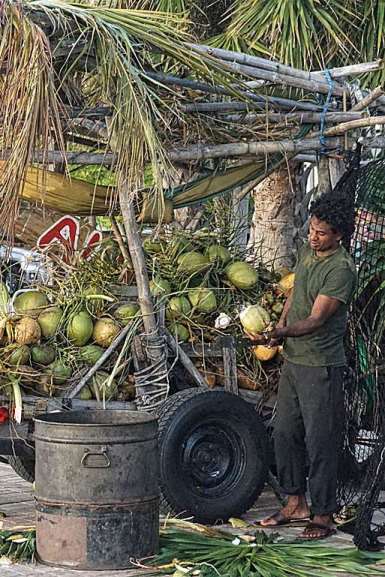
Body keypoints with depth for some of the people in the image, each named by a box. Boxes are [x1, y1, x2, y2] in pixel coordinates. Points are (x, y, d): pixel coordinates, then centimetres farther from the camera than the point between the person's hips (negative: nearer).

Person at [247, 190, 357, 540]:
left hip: (321, 366, -9)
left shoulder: (342, 269, -19)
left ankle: (323, 517, 6)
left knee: (319, 442, -3)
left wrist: (280, 332, -39)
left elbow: (316, 320, -25)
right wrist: (280, 325, 8)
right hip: (293, 359, 9)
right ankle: (296, 504, 27)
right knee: (285, 433, 14)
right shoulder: (308, 252, 7)